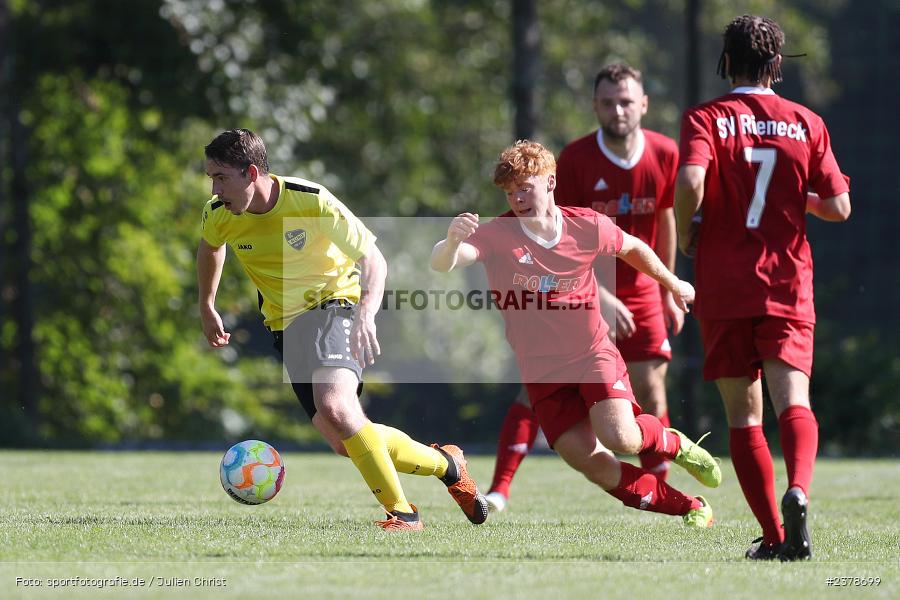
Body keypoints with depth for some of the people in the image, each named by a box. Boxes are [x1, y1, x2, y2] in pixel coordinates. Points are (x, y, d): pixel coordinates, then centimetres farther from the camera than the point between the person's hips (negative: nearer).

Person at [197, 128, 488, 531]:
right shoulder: (218, 215, -8)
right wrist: (207, 308, 26)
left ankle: (402, 512, -20)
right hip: (286, 323, 5)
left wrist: (365, 315, -34)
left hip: (335, 304, -5)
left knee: (334, 406, -32)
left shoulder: (312, 201, -21)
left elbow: (373, 259, -17)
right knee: (343, 441, -8)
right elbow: (210, 248, 18)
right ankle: (445, 463, 15)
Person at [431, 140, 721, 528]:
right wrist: (452, 241, -51)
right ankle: (690, 508, 8)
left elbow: (632, 248, 14)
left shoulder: (588, 227, -8)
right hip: (541, 374, 1)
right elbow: (441, 264, -28)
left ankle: (674, 444, 10)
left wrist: (672, 284, 25)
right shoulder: (497, 234, -13)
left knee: (618, 436, -25)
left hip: (594, 354, -1)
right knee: (595, 466, -8)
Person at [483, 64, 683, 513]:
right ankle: (499, 491, -13)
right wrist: (600, 296, -26)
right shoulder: (575, 159, -16)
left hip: (639, 289, 3)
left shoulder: (665, 154, -7)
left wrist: (668, 293, 12)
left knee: (651, 391, -1)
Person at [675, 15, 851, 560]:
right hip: (789, 286, 1)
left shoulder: (706, 119, -1)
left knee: (743, 414, 6)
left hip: (724, 289, -1)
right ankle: (797, 491, -38)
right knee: (793, 402, -9)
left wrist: (687, 233, -2)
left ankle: (774, 536, 1)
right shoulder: (806, 123, 6)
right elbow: (839, 207, 5)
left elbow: (691, 181, -20)